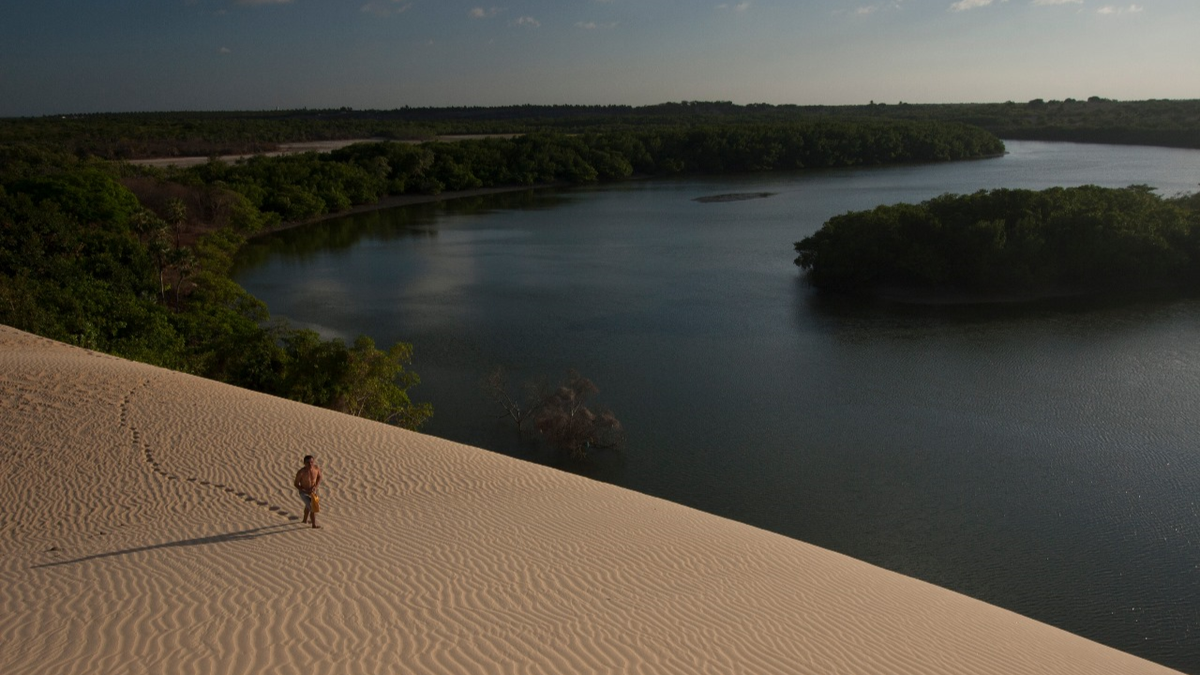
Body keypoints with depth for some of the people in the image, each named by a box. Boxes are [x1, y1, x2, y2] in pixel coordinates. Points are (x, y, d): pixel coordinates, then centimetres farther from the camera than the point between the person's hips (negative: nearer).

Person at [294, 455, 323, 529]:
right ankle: (314, 524, 3)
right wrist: (306, 491, -24)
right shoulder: (301, 472, -31)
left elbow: (319, 477, 1)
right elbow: (296, 484, -16)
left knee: (308, 506, 29)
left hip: (312, 491, 6)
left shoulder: (317, 468, -20)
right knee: (312, 508, -16)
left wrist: (315, 486, -14)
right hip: (304, 493, -6)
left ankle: (305, 520, 54)